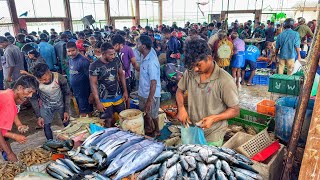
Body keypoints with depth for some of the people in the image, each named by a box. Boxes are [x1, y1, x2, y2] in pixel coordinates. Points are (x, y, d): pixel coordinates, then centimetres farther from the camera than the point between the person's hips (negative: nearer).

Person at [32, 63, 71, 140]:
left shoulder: (59, 78, -29)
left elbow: (67, 94, -14)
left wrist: (66, 110, -14)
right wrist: (39, 116, -10)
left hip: (61, 104, -1)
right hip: (46, 106, 1)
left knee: (67, 124, 6)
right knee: (46, 126, -1)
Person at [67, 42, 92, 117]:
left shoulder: (83, 61, -19)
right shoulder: (70, 60, 6)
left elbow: (90, 77, -19)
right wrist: (71, 91, 16)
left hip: (84, 92, -8)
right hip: (75, 91, 8)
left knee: (84, 114, 2)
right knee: (81, 111, 20)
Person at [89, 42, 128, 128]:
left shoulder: (116, 60, -7)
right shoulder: (94, 66, -19)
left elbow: (121, 75, 6)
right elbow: (93, 84, -13)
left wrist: (125, 91, 5)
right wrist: (98, 102, -14)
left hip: (118, 96, 4)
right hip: (105, 99, -4)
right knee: (108, 121, 6)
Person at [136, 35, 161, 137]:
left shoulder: (151, 62, -29)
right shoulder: (145, 56, -2)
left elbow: (153, 83, -28)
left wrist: (149, 100, -25)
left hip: (151, 94, -8)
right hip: (143, 92, 8)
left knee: (153, 114, 13)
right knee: (144, 112, 24)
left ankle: (156, 131, 38)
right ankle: (148, 128, 47)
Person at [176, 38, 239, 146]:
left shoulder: (225, 80, -21)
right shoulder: (190, 72, -8)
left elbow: (235, 110, -12)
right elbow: (180, 90, 9)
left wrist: (213, 118, -26)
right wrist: (181, 108, -10)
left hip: (213, 135, -4)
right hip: (191, 129, 4)